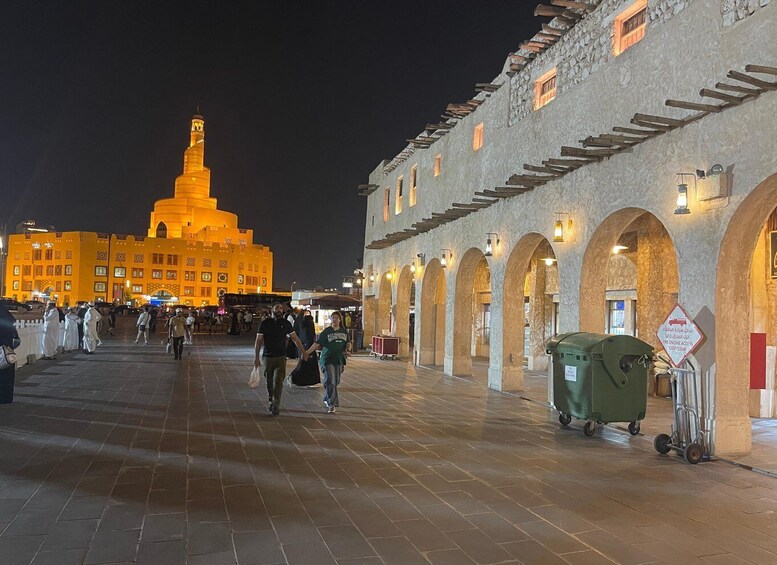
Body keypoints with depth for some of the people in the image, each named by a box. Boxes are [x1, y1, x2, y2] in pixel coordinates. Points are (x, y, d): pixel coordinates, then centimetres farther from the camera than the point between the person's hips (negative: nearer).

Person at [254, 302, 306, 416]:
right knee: (269, 382, 9)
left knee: (278, 381, -11)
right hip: (268, 357, 1)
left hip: (281, 357, -1)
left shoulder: (286, 323, 3)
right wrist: (256, 357, -4)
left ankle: (276, 405, -10)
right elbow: (258, 341, 2)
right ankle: (271, 402, 26)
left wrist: (304, 352, 4)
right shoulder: (265, 323, 1)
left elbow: (295, 338, 7)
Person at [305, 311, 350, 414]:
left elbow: (348, 343, 18)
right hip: (327, 359, -4)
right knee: (330, 381, -11)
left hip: (339, 360, 4)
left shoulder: (344, 331, 11)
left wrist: (348, 350, -3)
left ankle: (327, 399, 31)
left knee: (336, 382, 10)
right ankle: (332, 404, -9)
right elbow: (317, 343, -4)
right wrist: (307, 352, -12)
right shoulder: (326, 331, -1)